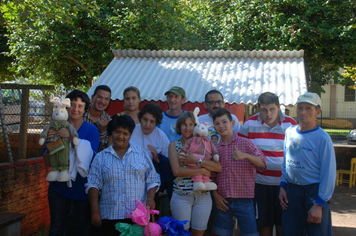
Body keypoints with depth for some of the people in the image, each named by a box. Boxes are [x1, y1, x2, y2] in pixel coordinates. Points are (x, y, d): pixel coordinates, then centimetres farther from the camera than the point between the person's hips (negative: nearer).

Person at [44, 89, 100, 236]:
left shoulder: (91, 130, -3)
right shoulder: (56, 128, 3)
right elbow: (47, 159, 2)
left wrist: (72, 137, -28)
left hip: (82, 188, -2)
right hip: (59, 187, 2)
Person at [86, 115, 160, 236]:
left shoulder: (143, 154, 9)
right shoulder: (101, 157, 8)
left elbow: (152, 180, 10)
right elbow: (93, 185, 4)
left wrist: (150, 197, -7)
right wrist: (95, 212, -3)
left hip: (138, 216, 0)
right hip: (110, 216, 0)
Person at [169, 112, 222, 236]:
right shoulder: (174, 145, 2)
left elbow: (218, 167, -7)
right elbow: (177, 171, -13)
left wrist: (196, 160, -18)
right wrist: (202, 170, -15)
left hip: (203, 196, 2)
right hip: (181, 196, -2)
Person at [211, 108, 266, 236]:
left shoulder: (246, 143, -1)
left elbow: (262, 164, -11)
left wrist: (246, 156, -26)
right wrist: (215, 195, -3)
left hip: (244, 201, -3)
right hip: (222, 201, 3)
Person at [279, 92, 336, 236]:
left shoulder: (322, 138, -12)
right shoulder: (289, 132, 6)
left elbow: (329, 173, -12)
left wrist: (319, 204, -14)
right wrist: (282, 186, 7)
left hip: (314, 190, -5)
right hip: (291, 190, 5)